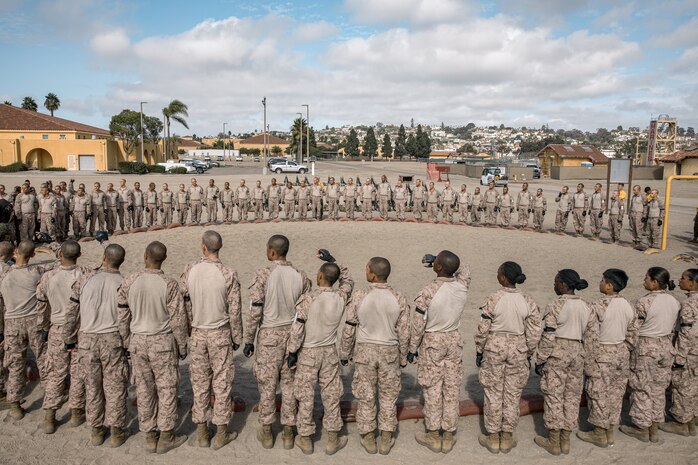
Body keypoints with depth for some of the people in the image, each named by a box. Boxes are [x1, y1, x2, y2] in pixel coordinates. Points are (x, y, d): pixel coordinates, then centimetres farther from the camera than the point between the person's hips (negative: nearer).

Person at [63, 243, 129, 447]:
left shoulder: (85, 279, -2)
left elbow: (72, 311, 2)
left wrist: (69, 339, 13)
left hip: (86, 339, 2)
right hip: (113, 340, -2)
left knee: (92, 386, 14)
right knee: (114, 387, 8)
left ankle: (96, 431, 26)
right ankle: (117, 432, 16)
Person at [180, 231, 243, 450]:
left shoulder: (190, 270, -7)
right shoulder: (228, 274, -14)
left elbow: (183, 303, -1)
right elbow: (234, 311, -9)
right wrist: (237, 338, 4)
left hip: (197, 333, 3)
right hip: (220, 334, -2)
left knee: (199, 382, 13)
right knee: (222, 382, 8)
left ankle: (201, 433, 23)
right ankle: (221, 433, 18)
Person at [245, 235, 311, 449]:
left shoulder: (263, 275, -13)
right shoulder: (301, 276, -2)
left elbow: (254, 311, -13)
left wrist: (249, 341, -2)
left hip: (269, 335, -3)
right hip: (293, 335, 3)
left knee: (267, 385, 10)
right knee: (289, 384, 12)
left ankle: (266, 433, 22)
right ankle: (288, 433, 21)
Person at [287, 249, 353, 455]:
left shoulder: (308, 298, -19)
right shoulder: (341, 297, -8)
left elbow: (297, 329, -18)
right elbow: (348, 280, 14)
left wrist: (292, 352, -7)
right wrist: (333, 261, 12)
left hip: (308, 353, -2)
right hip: (329, 352, 3)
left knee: (306, 397, 11)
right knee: (331, 396, 13)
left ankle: (305, 439, 23)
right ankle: (333, 440, 23)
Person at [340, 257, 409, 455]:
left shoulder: (359, 297, -12)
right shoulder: (399, 299, -9)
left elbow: (349, 329, -6)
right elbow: (404, 333, -4)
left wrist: (345, 354, 8)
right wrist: (403, 357, 10)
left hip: (365, 350, -1)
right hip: (389, 351, 1)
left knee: (366, 396, 12)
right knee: (388, 396, 13)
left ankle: (368, 438, 23)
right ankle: (386, 440, 21)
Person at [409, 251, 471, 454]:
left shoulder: (428, 292, -21)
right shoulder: (462, 286, -9)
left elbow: (418, 325, -14)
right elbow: (463, 268, 16)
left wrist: (412, 349, -1)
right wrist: (438, 260, 8)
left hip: (432, 342, -4)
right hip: (454, 340, 4)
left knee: (432, 390, 8)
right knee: (452, 390, 11)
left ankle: (433, 436, 20)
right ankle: (449, 436, 22)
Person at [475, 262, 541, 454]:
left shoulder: (493, 299, -13)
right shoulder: (528, 302, -5)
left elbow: (483, 330, -9)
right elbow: (534, 333, -1)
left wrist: (479, 351, 4)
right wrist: (529, 354, 12)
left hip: (494, 349, -2)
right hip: (518, 351, 2)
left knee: (493, 394, 9)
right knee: (512, 395, 12)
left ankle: (493, 438, 20)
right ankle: (507, 438, 23)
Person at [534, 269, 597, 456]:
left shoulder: (555, 306, -13)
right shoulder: (586, 307, 5)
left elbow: (548, 337, -14)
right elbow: (592, 335, 6)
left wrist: (540, 360, -6)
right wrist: (584, 357, 14)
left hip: (557, 354, -6)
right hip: (577, 354, 6)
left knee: (554, 395, 4)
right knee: (572, 396, 13)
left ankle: (554, 442, 12)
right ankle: (565, 441, 21)